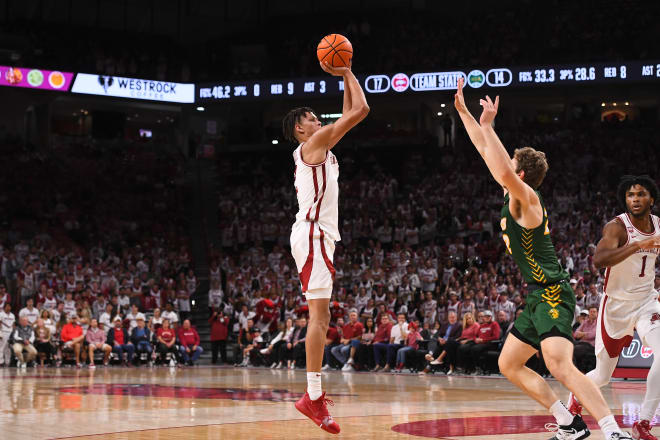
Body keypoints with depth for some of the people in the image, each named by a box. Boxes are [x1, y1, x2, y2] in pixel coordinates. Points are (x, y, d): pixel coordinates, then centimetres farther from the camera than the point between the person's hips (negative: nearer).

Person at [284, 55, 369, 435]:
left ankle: (314, 395, 7)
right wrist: (348, 74, 3)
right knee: (319, 315, -15)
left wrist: (345, 77, 24)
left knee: (321, 317, 8)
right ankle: (314, 396, -18)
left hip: (317, 236, 10)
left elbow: (351, 113, 30)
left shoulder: (320, 148, 22)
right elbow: (361, 109, -8)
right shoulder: (314, 143, -4)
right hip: (313, 233, -10)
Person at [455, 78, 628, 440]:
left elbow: (503, 170, -35)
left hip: (552, 295, -10)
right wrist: (462, 110, 20)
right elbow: (485, 150, 20)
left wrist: (487, 124, -25)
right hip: (538, 297, 10)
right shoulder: (515, 196, 12)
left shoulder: (526, 196, -12)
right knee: (508, 365, 15)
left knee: (560, 366, -26)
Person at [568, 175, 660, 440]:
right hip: (617, 305, -4)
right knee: (603, 376, 7)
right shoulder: (617, 227, -20)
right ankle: (577, 396, 44)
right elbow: (598, 260, -39)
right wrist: (638, 245, -48)